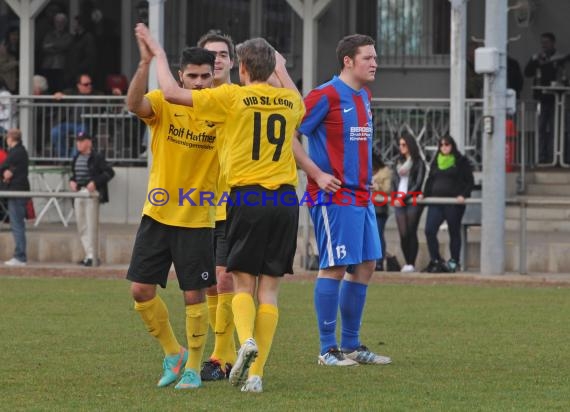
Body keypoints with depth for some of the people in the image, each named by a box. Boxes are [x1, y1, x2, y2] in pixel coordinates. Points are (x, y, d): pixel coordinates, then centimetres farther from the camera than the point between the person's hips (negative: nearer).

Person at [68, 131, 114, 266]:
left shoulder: (97, 158, -8)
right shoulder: (76, 158, 14)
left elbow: (110, 172, -12)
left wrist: (95, 182, -20)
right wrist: (72, 181, 7)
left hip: (92, 193, -8)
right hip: (78, 193, 8)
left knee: (91, 225, -10)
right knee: (81, 226, 8)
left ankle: (92, 256, -8)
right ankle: (88, 255, 14)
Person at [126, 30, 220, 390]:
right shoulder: (164, 103, -6)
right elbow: (134, 105, -25)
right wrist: (145, 63, -42)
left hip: (197, 220, -1)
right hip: (157, 214, 1)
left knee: (195, 295, -2)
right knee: (141, 290, 1)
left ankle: (193, 368, 14)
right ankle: (173, 354, 22)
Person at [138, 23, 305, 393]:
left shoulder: (233, 97, -3)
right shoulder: (289, 100, 9)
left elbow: (172, 92, -2)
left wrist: (158, 53, 13)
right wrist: (282, 69, 50)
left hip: (247, 197, -3)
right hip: (285, 199, 3)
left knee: (244, 285, 6)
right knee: (269, 289, 4)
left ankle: (247, 340, -23)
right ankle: (256, 373, -1)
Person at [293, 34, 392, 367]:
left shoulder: (365, 96, 14)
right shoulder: (326, 96, -12)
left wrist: (366, 176, 16)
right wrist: (316, 174, -15)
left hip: (361, 196, 9)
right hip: (334, 196, -9)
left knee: (366, 265, 9)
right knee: (334, 268, -6)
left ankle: (351, 345, 18)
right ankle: (328, 349, 0)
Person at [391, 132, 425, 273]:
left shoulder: (418, 162, 1)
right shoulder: (398, 162, 18)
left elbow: (418, 183, -4)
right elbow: (394, 181, 16)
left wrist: (405, 197, -11)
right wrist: (395, 196, 0)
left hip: (412, 201, -5)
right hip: (399, 201, 5)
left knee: (411, 233, -8)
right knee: (403, 234, -1)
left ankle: (412, 263, -7)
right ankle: (407, 262, 5)